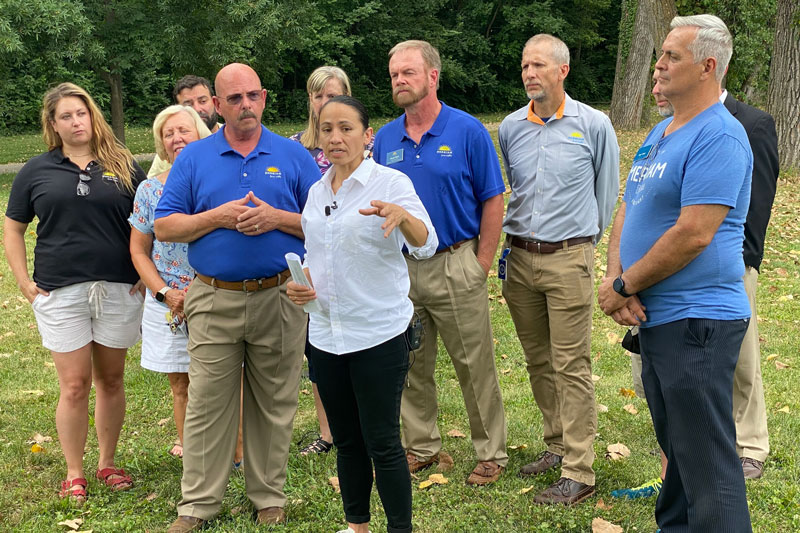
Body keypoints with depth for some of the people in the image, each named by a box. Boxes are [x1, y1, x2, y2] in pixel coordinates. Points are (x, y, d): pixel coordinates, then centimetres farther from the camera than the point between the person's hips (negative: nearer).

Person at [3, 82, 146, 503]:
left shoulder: (124, 166, 7)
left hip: (119, 290, 1)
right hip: (60, 292, -1)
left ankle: (108, 463, 24)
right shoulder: (36, 171, 6)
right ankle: (74, 474, 12)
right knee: (74, 385, -1)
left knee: (111, 379, 10)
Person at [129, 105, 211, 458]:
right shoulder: (150, 190, 3)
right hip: (168, 306, 2)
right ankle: (187, 447, 25)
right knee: (181, 386, 11)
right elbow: (139, 251, 8)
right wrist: (166, 293, -6)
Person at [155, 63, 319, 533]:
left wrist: (277, 218, -12)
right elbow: (165, 227, 2)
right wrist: (218, 217, -12)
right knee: (207, 405, 2)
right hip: (215, 299, 0)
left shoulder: (293, 155, 5)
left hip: (280, 297, 0)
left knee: (275, 405, 8)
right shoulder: (195, 157, 6)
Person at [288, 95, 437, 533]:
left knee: (382, 442, -2)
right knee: (346, 439, 16)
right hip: (326, 334, 6)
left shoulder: (390, 182, -9)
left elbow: (426, 245, -23)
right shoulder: (316, 192, 9)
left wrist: (402, 216, -45)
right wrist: (298, 283, 0)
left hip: (379, 333, -6)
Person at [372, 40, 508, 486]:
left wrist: (482, 264, -8)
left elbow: (493, 200, -4)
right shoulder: (385, 139, 7)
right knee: (413, 366, 13)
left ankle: (492, 453, 15)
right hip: (400, 270, 4)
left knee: (476, 366, 3)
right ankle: (422, 447, 28)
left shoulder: (468, 131, -5)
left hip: (455, 267, -4)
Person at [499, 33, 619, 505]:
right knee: (538, 360, 12)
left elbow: (607, 193, 8)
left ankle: (579, 473, -2)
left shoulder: (594, 125, -3)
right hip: (520, 257, 5)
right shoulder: (510, 128, 7)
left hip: (569, 258, -4)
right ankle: (558, 445, 28)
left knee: (572, 365, -6)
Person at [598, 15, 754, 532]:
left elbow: (693, 235, -23)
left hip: (697, 320, -10)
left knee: (707, 462, -3)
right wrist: (616, 280, -5)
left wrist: (624, 287, -14)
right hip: (655, 316, 10)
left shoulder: (719, 136, -17)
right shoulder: (660, 133, 14)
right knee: (676, 446, 21)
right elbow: (627, 211, 13)